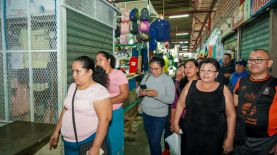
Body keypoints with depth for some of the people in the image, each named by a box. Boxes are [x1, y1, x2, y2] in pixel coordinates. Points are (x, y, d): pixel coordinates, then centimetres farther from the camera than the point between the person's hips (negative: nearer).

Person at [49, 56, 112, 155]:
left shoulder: (99, 91, -19)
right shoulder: (72, 87, 4)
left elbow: (104, 120, -22)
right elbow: (65, 109, 13)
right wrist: (56, 131, 15)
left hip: (89, 142, -6)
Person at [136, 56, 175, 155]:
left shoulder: (168, 80, -13)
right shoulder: (147, 77, 0)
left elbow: (171, 100, -17)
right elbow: (138, 90, 3)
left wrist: (157, 95, -30)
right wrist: (140, 92, -20)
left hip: (160, 116, -4)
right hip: (146, 113, 5)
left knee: (155, 142, 2)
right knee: (149, 139, 21)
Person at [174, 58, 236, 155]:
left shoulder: (223, 90, -5)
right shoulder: (190, 85, -1)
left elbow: (231, 115, -3)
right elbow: (180, 104, 6)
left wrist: (229, 138, -4)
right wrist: (176, 123, 6)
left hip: (214, 138, -1)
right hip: (190, 135, 1)